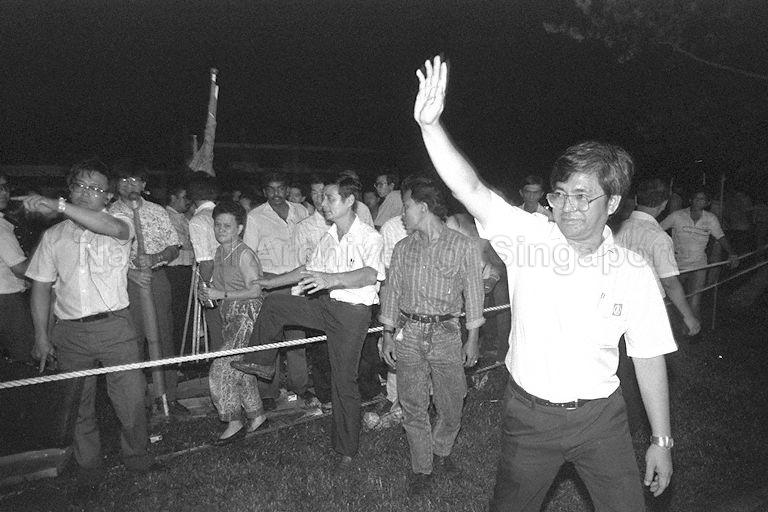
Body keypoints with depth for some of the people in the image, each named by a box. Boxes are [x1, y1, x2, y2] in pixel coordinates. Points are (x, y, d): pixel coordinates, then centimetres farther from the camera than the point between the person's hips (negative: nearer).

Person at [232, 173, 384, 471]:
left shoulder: (369, 237, -15)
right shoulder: (328, 238, 8)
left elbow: (371, 274, -33)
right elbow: (310, 269, 21)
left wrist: (330, 279, -48)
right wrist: (271, 282, 23)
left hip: (353, 312, -6)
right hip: (326, 304, 7)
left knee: (344, 381, -1)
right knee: (273, 304, -3)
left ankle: (346, 449, 18)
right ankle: (262, 363, 18)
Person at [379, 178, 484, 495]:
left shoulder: (464, 247, -4)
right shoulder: (403, 248, 7)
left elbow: (473, 293, 1)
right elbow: (391, 291, 10)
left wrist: (473, 340, 1)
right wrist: (387, 335, 6)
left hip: (446, 334, -2)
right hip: (408, 333, 3)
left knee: (451, 406, 7)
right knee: (413, 406, 6)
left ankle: (442, 451, 35)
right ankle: (422, 468, 24)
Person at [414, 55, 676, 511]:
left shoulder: (634, 274, -9)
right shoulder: (529, 237, -13)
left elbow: (649, 359, -1)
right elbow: (471, 190, -26)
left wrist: (662, 441, 3)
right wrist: (429, 125, -39)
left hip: (599, 417, 0)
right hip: (529, 413, 0)